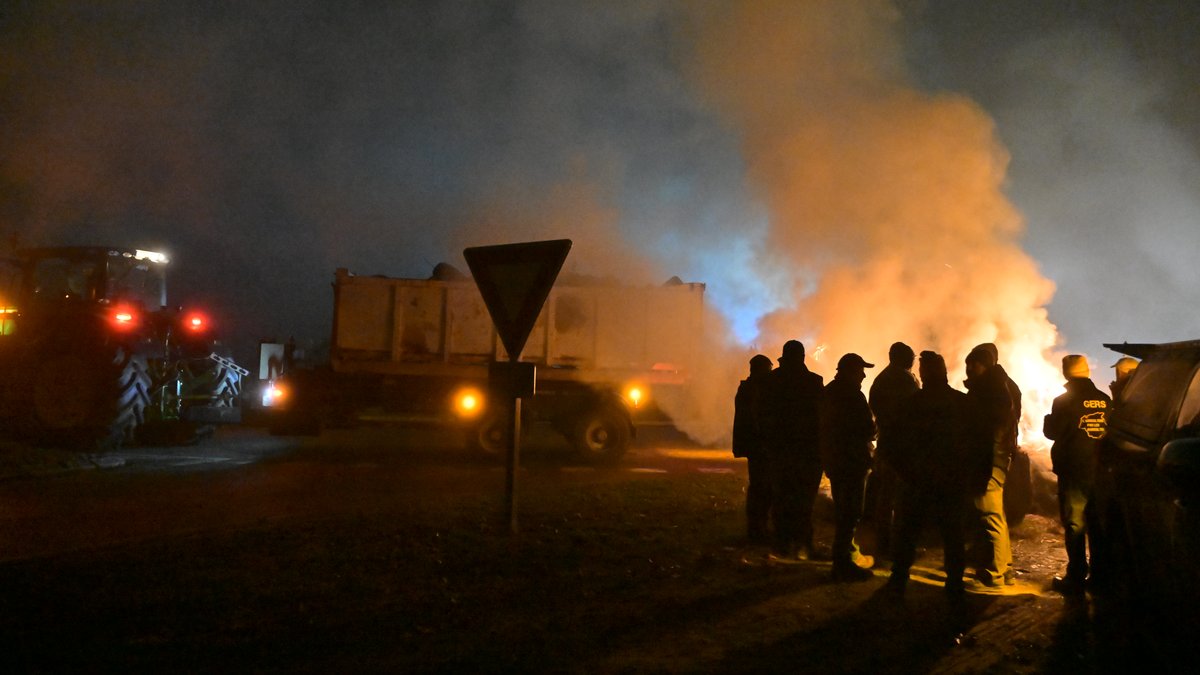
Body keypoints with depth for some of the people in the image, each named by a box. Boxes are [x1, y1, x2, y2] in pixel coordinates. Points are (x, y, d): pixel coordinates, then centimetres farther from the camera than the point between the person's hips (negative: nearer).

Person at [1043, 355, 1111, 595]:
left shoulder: (1065, 401, -14)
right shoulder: (1105, 400, 0)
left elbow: (1051, 431, -7)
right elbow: (1113, 430, 10)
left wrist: (1049, 418, 12)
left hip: (1074, 471, -5)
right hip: (1100, 470, 5)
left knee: (1074, 525, 0)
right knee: (1097, 524, 15)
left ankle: (1076, 578, 1)